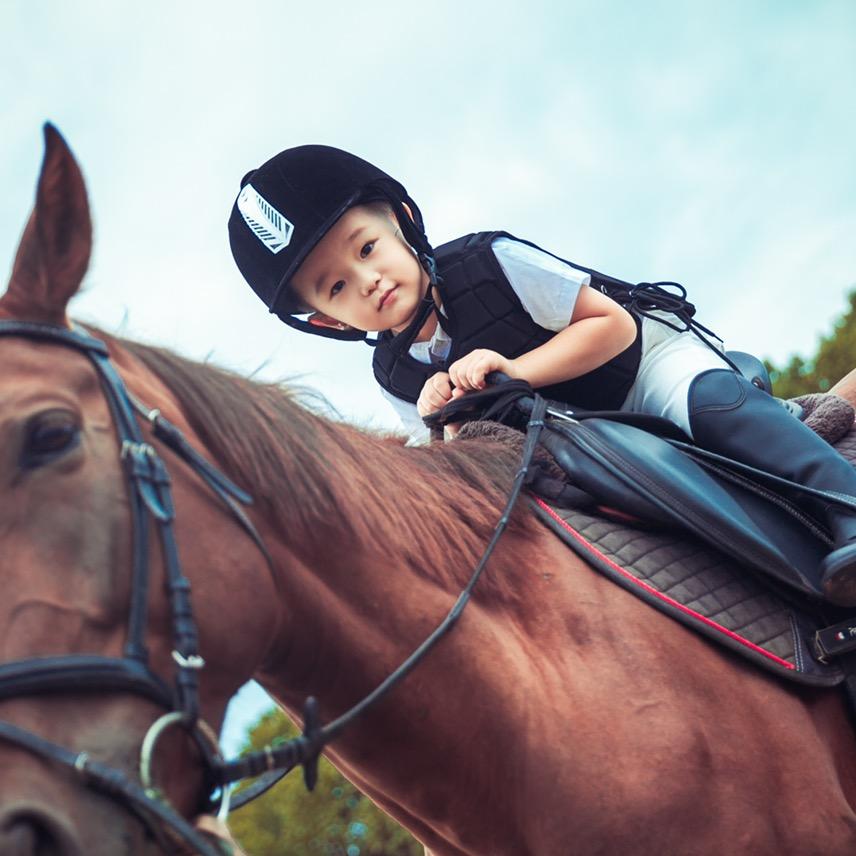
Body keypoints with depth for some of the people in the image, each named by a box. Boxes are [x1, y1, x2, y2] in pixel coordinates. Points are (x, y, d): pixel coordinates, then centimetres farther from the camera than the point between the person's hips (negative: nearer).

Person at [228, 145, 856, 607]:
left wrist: (514, 372, -32)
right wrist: (444, 420, -25)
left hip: (651, 362, -4)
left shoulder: (492, 262, -22)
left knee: (714, 401, -35)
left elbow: (614, 325, -19)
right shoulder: (396, 378, -9)